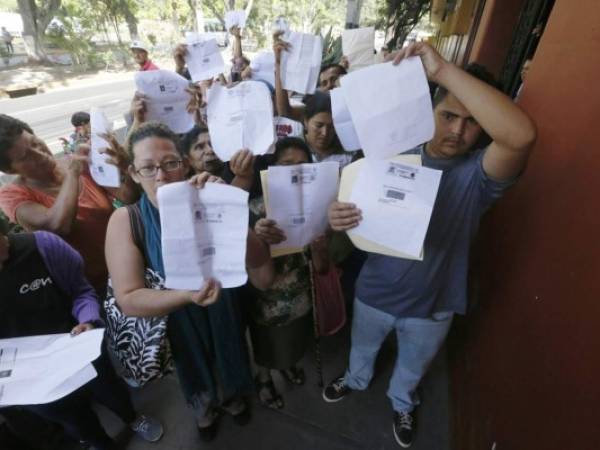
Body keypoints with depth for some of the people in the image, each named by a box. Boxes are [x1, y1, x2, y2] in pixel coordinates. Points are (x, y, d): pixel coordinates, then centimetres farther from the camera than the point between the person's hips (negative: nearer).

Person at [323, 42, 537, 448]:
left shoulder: (480, 173, -20)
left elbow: (522, 135, -43)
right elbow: (363, 216, -8)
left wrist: (443, 70, -42)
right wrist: (339, 217, -32)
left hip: (432, 304, -1)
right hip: (375, 291, 1)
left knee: (412, 367, 29)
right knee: (363, 348, 30)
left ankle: (402, 403, 64)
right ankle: (357, 380, 65)